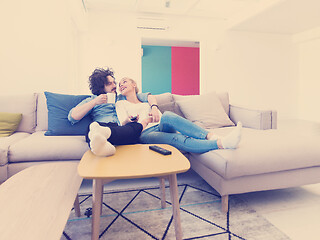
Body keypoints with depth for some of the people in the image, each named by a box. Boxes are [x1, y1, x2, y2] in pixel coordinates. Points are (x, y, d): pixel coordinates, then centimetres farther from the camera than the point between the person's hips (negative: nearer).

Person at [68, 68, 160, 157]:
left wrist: (154, 107, 5)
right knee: (92, 126, -37)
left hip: (123, 130, 1)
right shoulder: (91, 100, 28)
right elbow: (72, 118, 13)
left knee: (136, 126, -35)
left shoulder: (123, 98, 34)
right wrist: (95, 102, 4)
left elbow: (148, 96, 29)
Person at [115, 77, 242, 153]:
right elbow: (123, 125, 4)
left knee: (167, 116, -34)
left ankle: (211, 136, -44)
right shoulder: (120, 104, 21)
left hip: (160, 127, 3)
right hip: (145, 133, -3)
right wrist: (129, 121, -19)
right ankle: (221, 143, -50)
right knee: (176, 138, -34)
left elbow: (159, 116, 19)